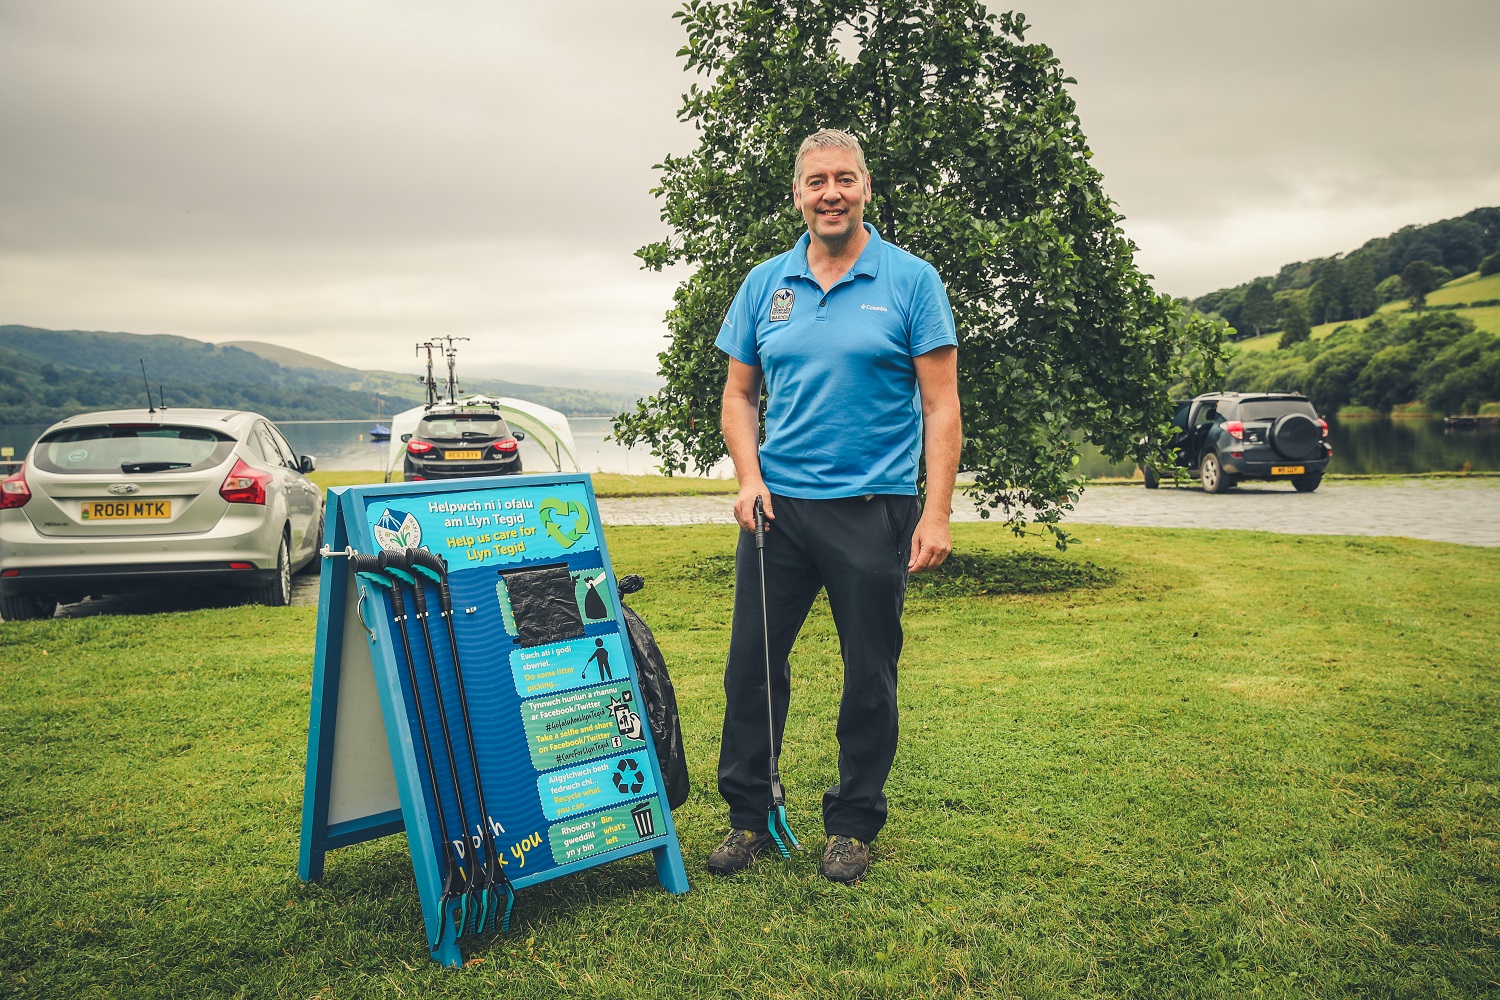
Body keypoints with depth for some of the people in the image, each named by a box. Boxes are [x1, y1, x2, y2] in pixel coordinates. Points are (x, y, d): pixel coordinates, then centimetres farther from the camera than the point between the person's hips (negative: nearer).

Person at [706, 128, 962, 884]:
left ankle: (853, 824, 24)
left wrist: (937, 513, -12)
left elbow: (940, 405, -4)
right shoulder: (765, 284, 9)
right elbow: (738, 394, 13)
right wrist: (749, 478, -4)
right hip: (777, 505, 3)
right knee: (751, 660, 6)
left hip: (873, 508, -3)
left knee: (870, 674, 7)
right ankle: (747, 816, 23)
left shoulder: (911, 281, -1)